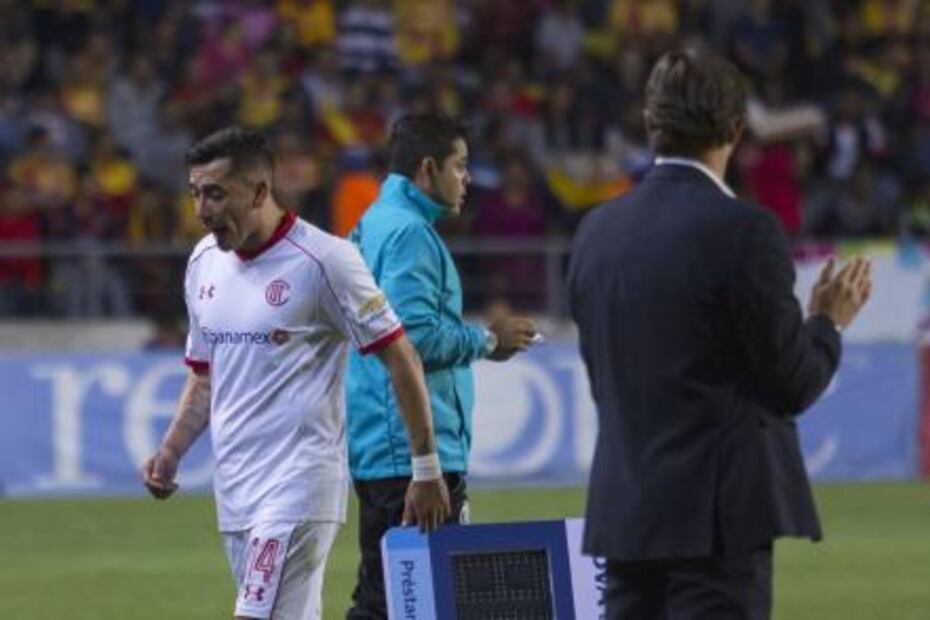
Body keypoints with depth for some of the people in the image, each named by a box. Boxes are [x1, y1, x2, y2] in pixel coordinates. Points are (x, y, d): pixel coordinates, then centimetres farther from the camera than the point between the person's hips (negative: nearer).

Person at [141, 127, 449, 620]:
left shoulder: (322, 260, -11)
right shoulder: (205, 262, 11)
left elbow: (400, 359, -7)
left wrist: (427, 470, -7)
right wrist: (170, 452, 7)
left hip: (298, 483, -7)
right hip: (233, 488, 7)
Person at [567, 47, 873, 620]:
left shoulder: (597, 231, 7)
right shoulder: (744, 231, -13)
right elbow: (793, 385, -9)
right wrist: (830, 321, 10)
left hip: (625, 508, 6)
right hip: (719, 516, -6)